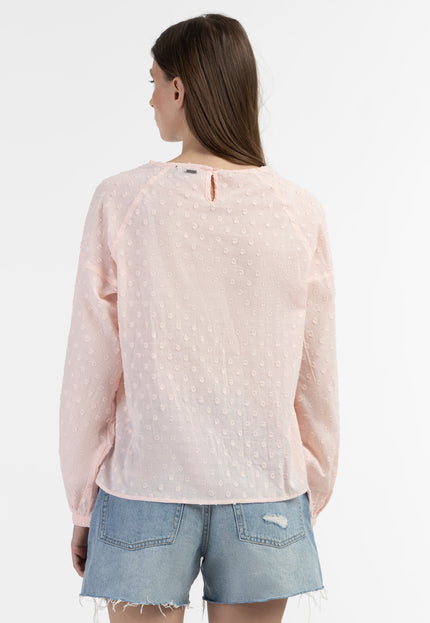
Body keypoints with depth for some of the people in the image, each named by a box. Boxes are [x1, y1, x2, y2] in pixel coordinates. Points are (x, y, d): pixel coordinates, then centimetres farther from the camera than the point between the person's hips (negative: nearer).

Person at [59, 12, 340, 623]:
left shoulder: (120, 202, -8)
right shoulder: (301, 213, -4)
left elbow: (90, 371, -5)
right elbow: (317, 378, 1)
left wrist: (83, 503, 6)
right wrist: (312, 497, 14)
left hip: (145, 487, -1)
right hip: (266, 492, 2)